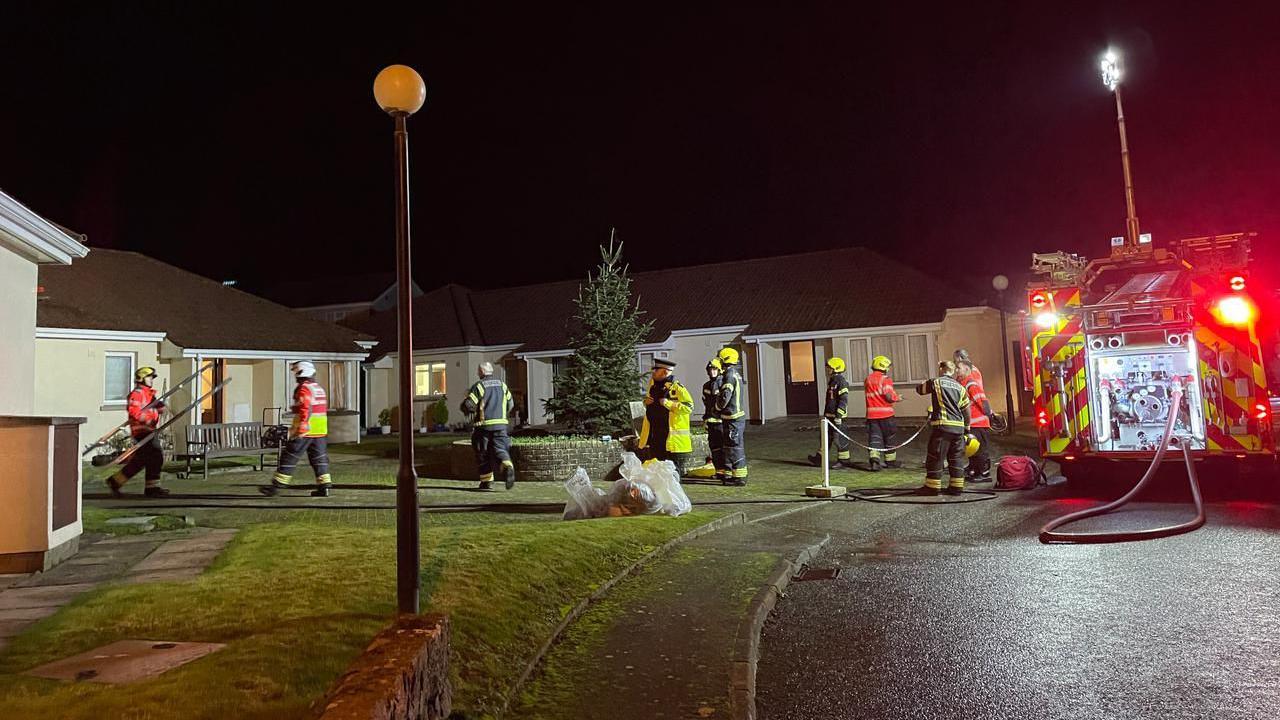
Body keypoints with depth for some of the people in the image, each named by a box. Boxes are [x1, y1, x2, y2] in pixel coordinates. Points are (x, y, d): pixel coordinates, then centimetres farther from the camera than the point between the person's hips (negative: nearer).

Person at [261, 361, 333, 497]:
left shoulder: (303, 389, -11)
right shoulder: (319, 389, 16)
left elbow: (305, 410, -21)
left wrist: (301, 429, -23)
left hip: (305, 431, -8)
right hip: (320, 431, 8)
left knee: (289, 458, 0)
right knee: (319, 458, 9)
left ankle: (277, 486, 4)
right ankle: (324, 487, 6)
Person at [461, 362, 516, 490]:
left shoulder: (479, 386, -7)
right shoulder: (502, 384, 9)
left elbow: (467, 406, -12)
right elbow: (510, 404, 15)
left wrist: (472, 410, 10)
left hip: (483, 425, -3)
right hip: (500, 424, 3)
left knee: (483, 454, 9)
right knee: (500, 449, 4)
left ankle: (486, 481, 12)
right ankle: (507, 466, -25)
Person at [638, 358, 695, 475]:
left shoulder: (677, 388, -12)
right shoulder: (653, 386, 12)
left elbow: (689, 407, -18)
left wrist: (669, 403, -24)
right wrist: (646, 402, 4)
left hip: (672, 438, -7)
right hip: (655, 438, 8)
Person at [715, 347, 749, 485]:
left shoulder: (730, 375, -16)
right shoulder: (736, 373, 15)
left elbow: (725, 396, -22)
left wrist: (717, 407, -4)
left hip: (732, 417, -10)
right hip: (739, 415, 10)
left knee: (735, 447, -5)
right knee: (738, 446, 15)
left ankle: (739, 477, -2)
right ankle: (739, 475, 23)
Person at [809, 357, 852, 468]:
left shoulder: (842, 381, -15)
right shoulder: (832, 381, 16)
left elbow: (843, 400, -20)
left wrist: (838, 415, -23)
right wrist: (825, 413, 26)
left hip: (837, 415, -10)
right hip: (829, 414, 10)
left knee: (839, 437, -3)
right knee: (826, 436, 15)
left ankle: (844, 460, 7)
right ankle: (820, 458, 23)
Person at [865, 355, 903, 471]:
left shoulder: (867, 379, 10)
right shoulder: (885, 379, -10)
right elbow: (889, 397, -18)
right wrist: (897, 398, 2)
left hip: (871, 413, 4)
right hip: (885, 413, -4)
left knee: (874, 437, 2)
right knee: (889, 437, 11)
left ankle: (873, 458, -16)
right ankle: (890, 460, 22)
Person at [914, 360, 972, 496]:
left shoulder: (936, 382, -1)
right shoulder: (959, 387, 13)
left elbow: (919, 389, 14)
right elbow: (966, 410, 15)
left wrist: (928, 383, 33)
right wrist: (967, 430, 22)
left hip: (942, 425, -5)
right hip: (959, 427, 5)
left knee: (935, 457, 0)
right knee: (956, 458, 11)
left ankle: (932, 486, 3)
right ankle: (956, 486, 13)